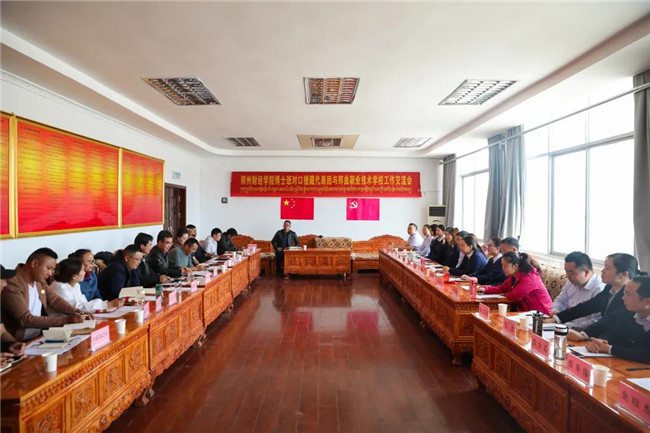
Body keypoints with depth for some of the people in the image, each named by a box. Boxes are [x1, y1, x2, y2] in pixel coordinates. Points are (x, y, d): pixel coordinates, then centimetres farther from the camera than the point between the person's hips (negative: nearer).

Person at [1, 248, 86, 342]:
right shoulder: (12, 284, -19)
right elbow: (26, 319, -23)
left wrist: (75, 311, -7)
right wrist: (66, 320, -28)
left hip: (40, 334, 7)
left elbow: (54, 299, 12)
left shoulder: (39, 279, 4)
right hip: (20, 342, -7)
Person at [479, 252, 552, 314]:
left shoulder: (529, 278, -23)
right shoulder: (514, 276, 5)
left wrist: (505, 294, -4)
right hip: (526, 311, 7)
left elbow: (514, 296, -25)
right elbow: (501, 288, 8)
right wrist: (485, 289, -7)